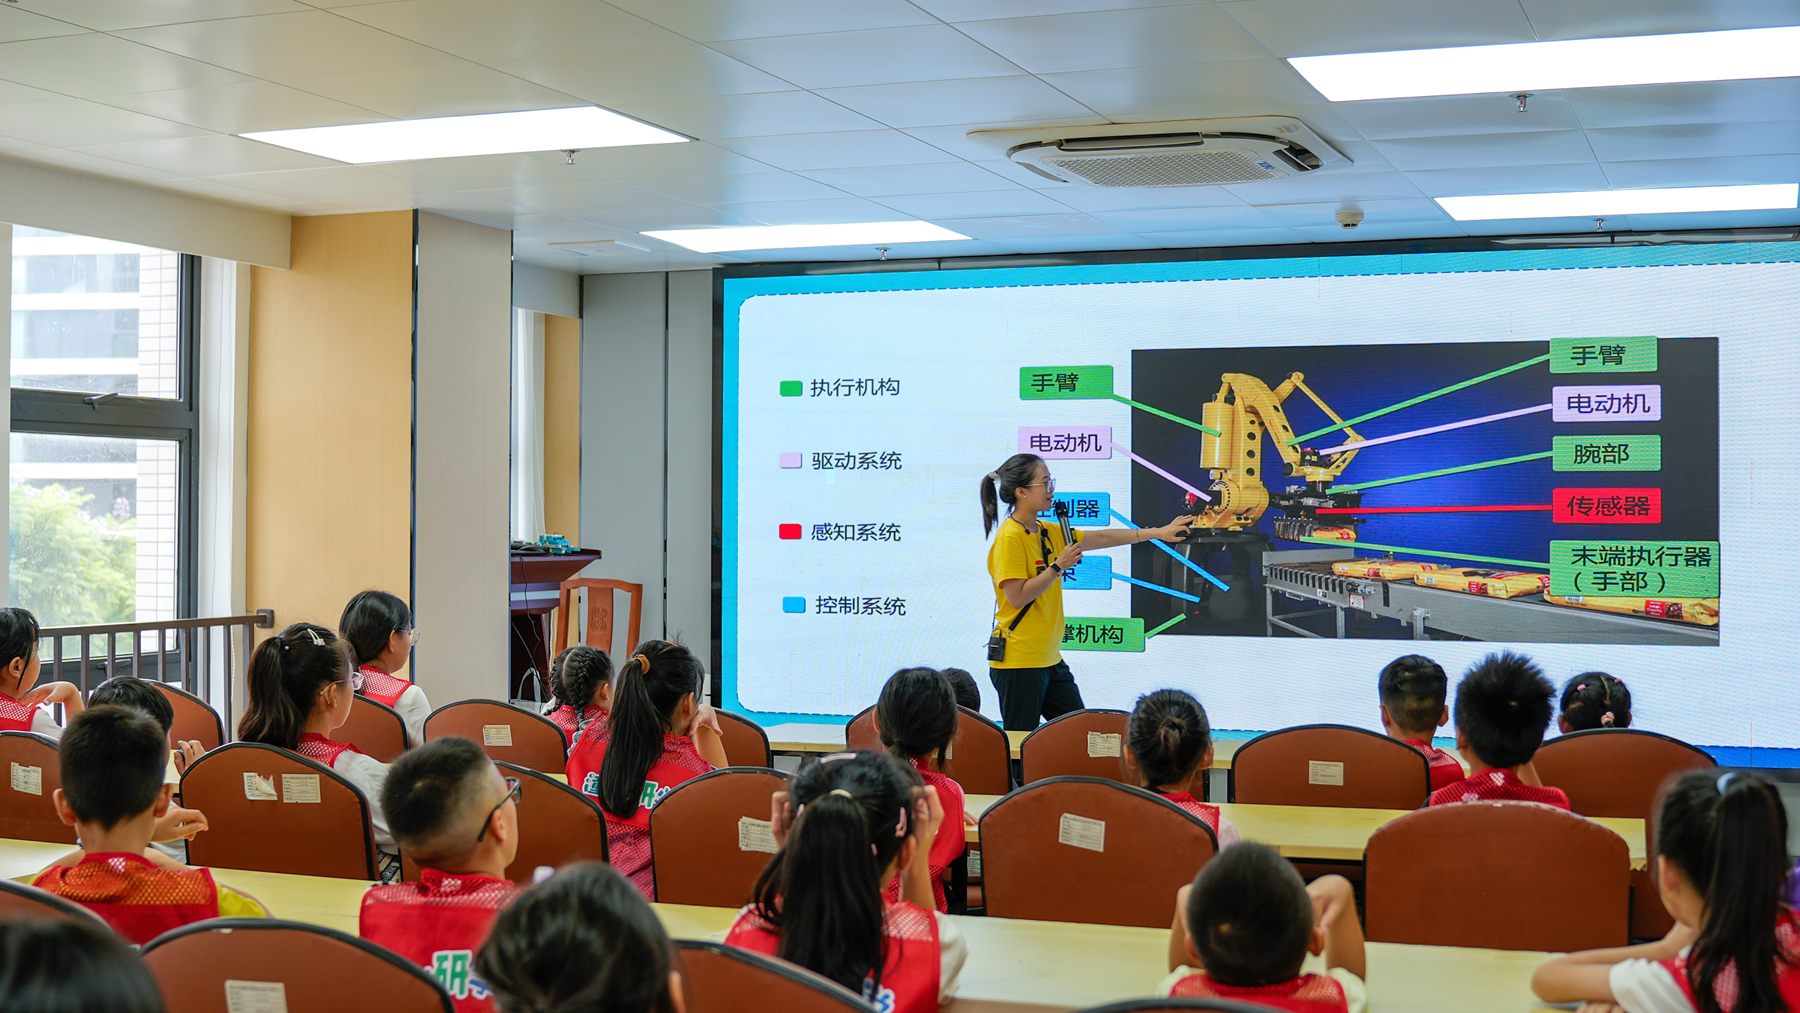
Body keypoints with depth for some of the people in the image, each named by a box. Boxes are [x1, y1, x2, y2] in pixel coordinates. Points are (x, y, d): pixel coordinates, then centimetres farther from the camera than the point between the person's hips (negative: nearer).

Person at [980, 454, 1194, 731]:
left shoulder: (1047, 533, 11)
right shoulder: (1010, 539, -14)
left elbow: (1102, 538, 16)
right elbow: (1017, 597, -20)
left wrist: (1158, 532, 14)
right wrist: (1059, 566, -17)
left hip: (1049, 659, 9)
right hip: (1018, 663, -9)